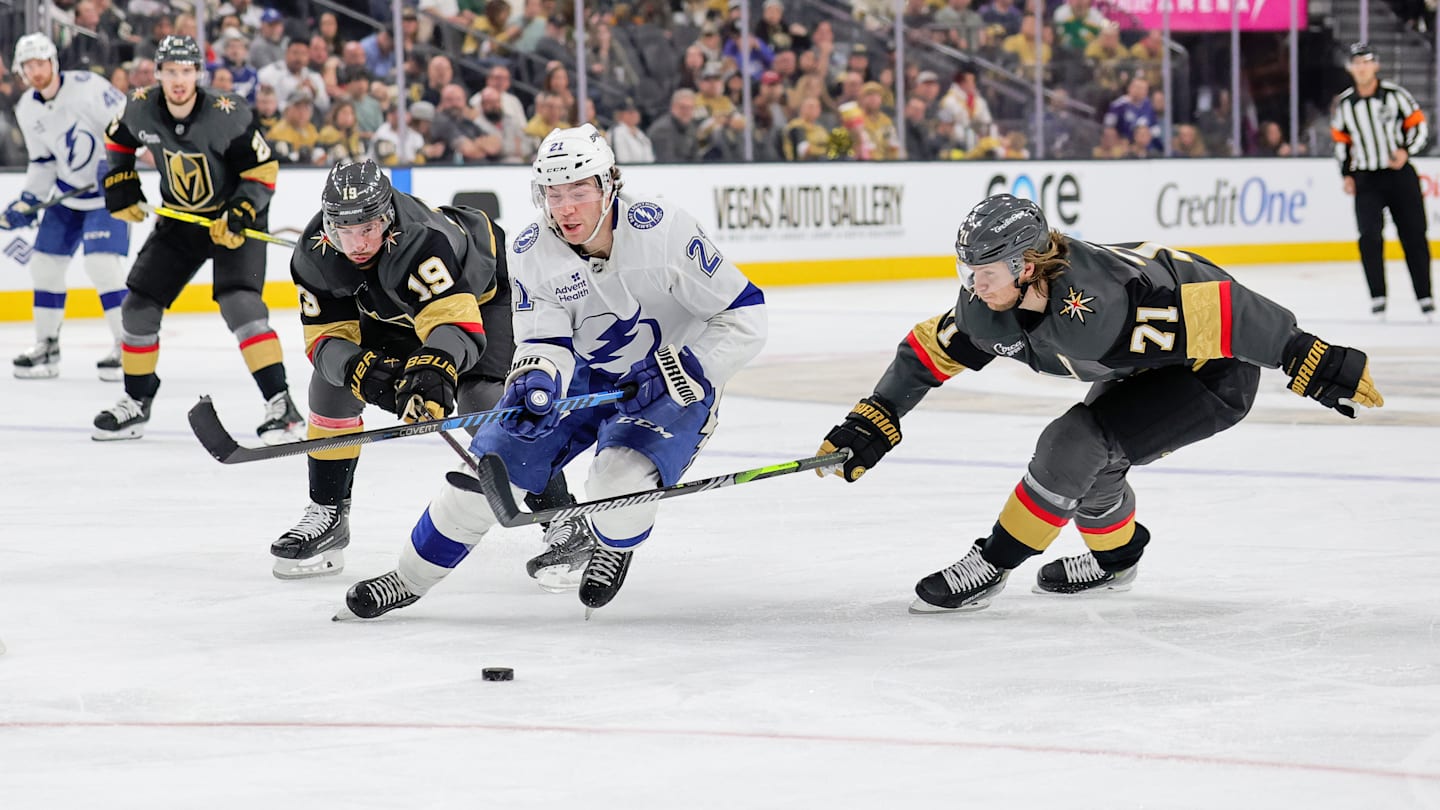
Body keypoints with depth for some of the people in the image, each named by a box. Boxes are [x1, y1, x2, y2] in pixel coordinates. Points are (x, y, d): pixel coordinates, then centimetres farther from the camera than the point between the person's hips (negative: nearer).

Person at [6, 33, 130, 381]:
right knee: (44, 263, 8)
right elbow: (42, 161, 11)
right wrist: (27, 201, 3)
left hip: (108, 192, -7)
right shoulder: (27, 110, 1)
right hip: (67, 193, 7)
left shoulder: (86, 87, -20)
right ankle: (47, 347, 21)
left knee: (102, 264, -19)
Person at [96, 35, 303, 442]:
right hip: (179, 221, 6)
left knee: (238, 302, -25)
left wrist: (240, 214, -28)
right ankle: (136, 403, 21)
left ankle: (279, 402, -25)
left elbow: (263, 170, -18)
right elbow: (118, 139, 13)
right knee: (138, 306, 3)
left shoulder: (227, 114, -24)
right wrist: (120, 184, 4)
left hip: (235, 219, -5)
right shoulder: (141, 108, -10)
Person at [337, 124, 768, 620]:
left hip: (666, 385, -4)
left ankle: (615, 549, 9)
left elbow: (744, 315, -21)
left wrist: (694, 369, -30)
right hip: (581, 377, 4)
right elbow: (544, 340, -10)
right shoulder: (531, 253, -13)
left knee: (618, 481, -28)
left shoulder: (662, 230, -26)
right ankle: (410, 578, 14)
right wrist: (536, 378, -33)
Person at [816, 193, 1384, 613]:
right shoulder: (992, 306, -15)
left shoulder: (1097, 304, -39)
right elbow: (930, 350, 2)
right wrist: (869, 426, -3)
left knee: (1076, 444, -19)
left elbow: (1219, 312, -38)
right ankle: (1115, 555, 39)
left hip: (1218, 372, -8)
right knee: (1083, 462, 9)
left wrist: (1316, 364, -36)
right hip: (1152, 364, 9)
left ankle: (991, 566, -5)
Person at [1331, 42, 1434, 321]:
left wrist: (1406, 151, -18)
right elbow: (1341, 140, 15)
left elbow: (1420, 127, -1)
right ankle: (1377, 298, -7)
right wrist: (1347, 174, 7)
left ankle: (1425, 297, 11)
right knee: (1370, 236, -14)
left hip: (1400, 175, -1)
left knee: (1414, 237, 2)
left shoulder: (1395, 95, -5)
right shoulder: (1344, 104, 4)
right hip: (1366, 180, 2)